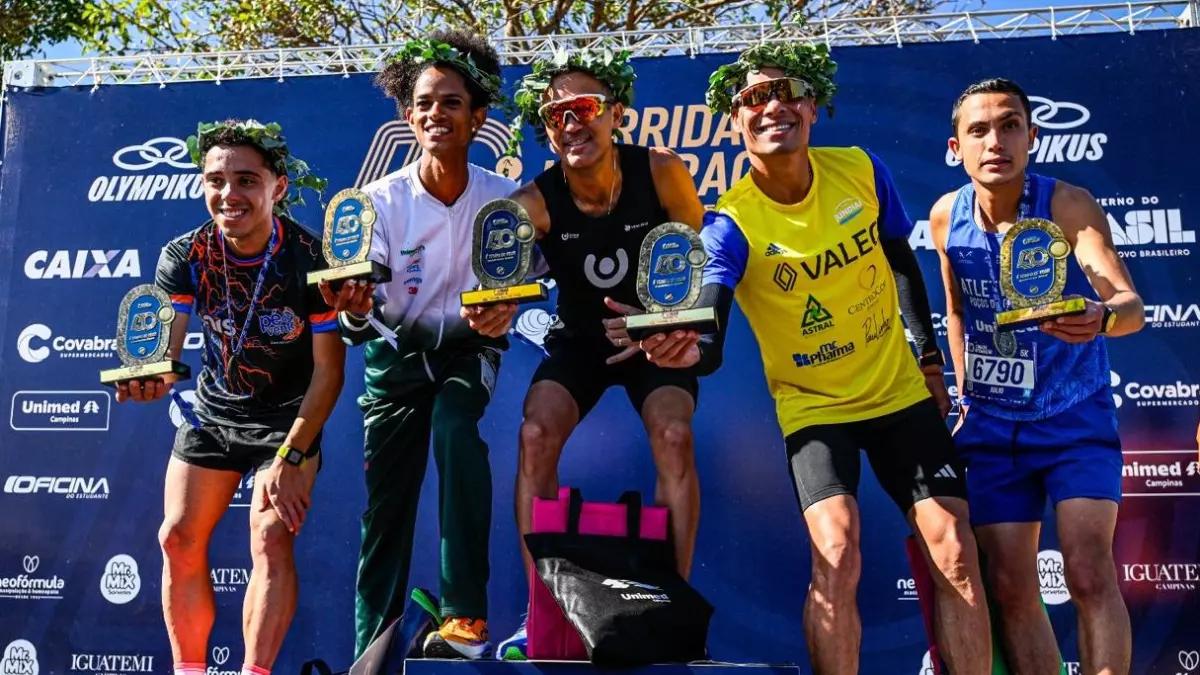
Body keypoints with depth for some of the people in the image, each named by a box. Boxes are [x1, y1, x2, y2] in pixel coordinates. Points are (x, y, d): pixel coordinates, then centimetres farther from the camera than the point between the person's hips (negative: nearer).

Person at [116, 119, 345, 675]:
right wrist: (149, 380, -43)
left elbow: (328, 369, -19)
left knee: (272, 542, -16)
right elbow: (166, 351, -18)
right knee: (178, 540, 3)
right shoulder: (183, 257, -14)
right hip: (212, 413, 4)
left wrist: (291, 458, -23)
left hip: (290, 418, -4)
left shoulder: (310, 259, -23)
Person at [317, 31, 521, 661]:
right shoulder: (381, 199, -12)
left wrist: (503, 310, -31)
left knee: (456, 426, -33)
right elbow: (365, 312, -16)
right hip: (398, 350, 1)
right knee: (385, 504, 0)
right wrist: (354, 314, -40)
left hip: (469, 347, -1)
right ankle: (371, 647, 16)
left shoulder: (502, 198, -10)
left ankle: (466, 614, -27)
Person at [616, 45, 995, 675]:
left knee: (955, 557, -3)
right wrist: (686, 348, -55)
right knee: (836, 556, -22)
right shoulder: (731, 223, -19)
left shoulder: (861, 170, -8)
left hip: (901, 391, 3)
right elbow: (710, 335, -32)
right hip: (812, 406, -3)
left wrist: (928, 354, 11)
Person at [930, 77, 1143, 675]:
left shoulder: (1068, 205, -17)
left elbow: (1130, 304, -31)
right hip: (992, 425, 3)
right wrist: (967, 399, 12)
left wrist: (1103, 317, -53)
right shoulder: (945, 217, -5)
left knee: (1090, 573, -14)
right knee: (1011, 587, 3)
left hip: (1076, 418, -3)